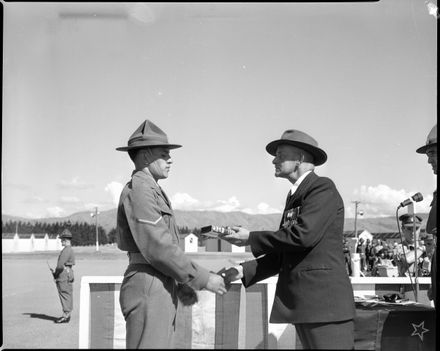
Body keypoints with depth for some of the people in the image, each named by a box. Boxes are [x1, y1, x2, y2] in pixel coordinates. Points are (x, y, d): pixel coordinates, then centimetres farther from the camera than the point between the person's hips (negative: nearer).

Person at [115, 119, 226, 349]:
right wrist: (202, 279, -14)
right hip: (148, 290, -10)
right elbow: (158, 248, -19)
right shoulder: (138, 190, -12)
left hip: (161, 290, 10)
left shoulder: (152, 191, 20)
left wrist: (182, 286, 17)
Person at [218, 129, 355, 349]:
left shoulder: (323, 188, -5)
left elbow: (303, 235, -20)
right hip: (302, 303, 8)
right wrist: (244, 270, 7)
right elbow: (282, 254, 19)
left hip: (324, 299, -8)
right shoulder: (295, 196, 20)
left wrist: (251, 239, -9)